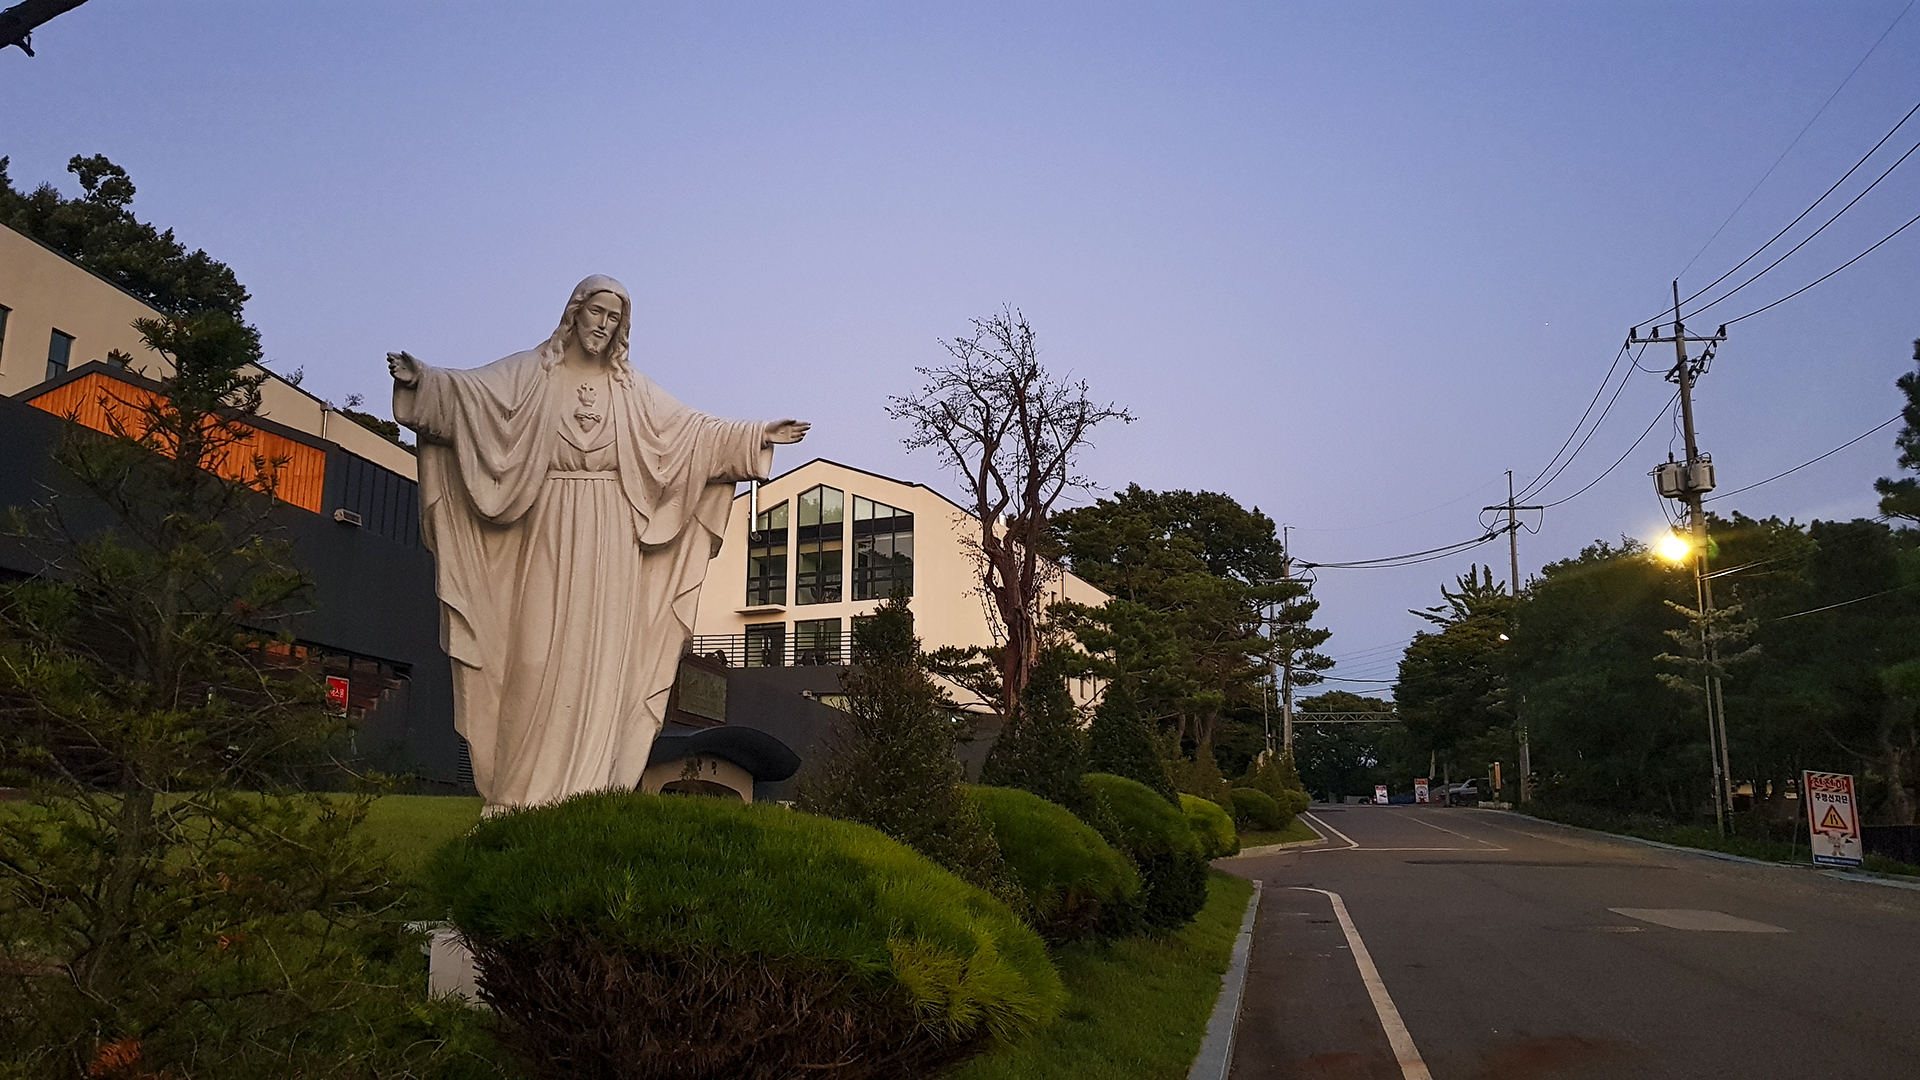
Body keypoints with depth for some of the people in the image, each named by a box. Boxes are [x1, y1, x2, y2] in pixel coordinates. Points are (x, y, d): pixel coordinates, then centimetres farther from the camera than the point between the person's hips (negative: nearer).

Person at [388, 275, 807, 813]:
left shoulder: (630, 387, 16)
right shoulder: (532, 371, 9)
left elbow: (690, 428, 14)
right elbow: (470, 392, -6)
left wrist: (758, 436, 8)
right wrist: (422, 381, -24)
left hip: (609, 540, 2)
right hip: (549, 531, -2)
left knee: (598, 656, -2)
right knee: (540, 651, -6)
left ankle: (584, 790, 1)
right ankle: (523, 791, -2)